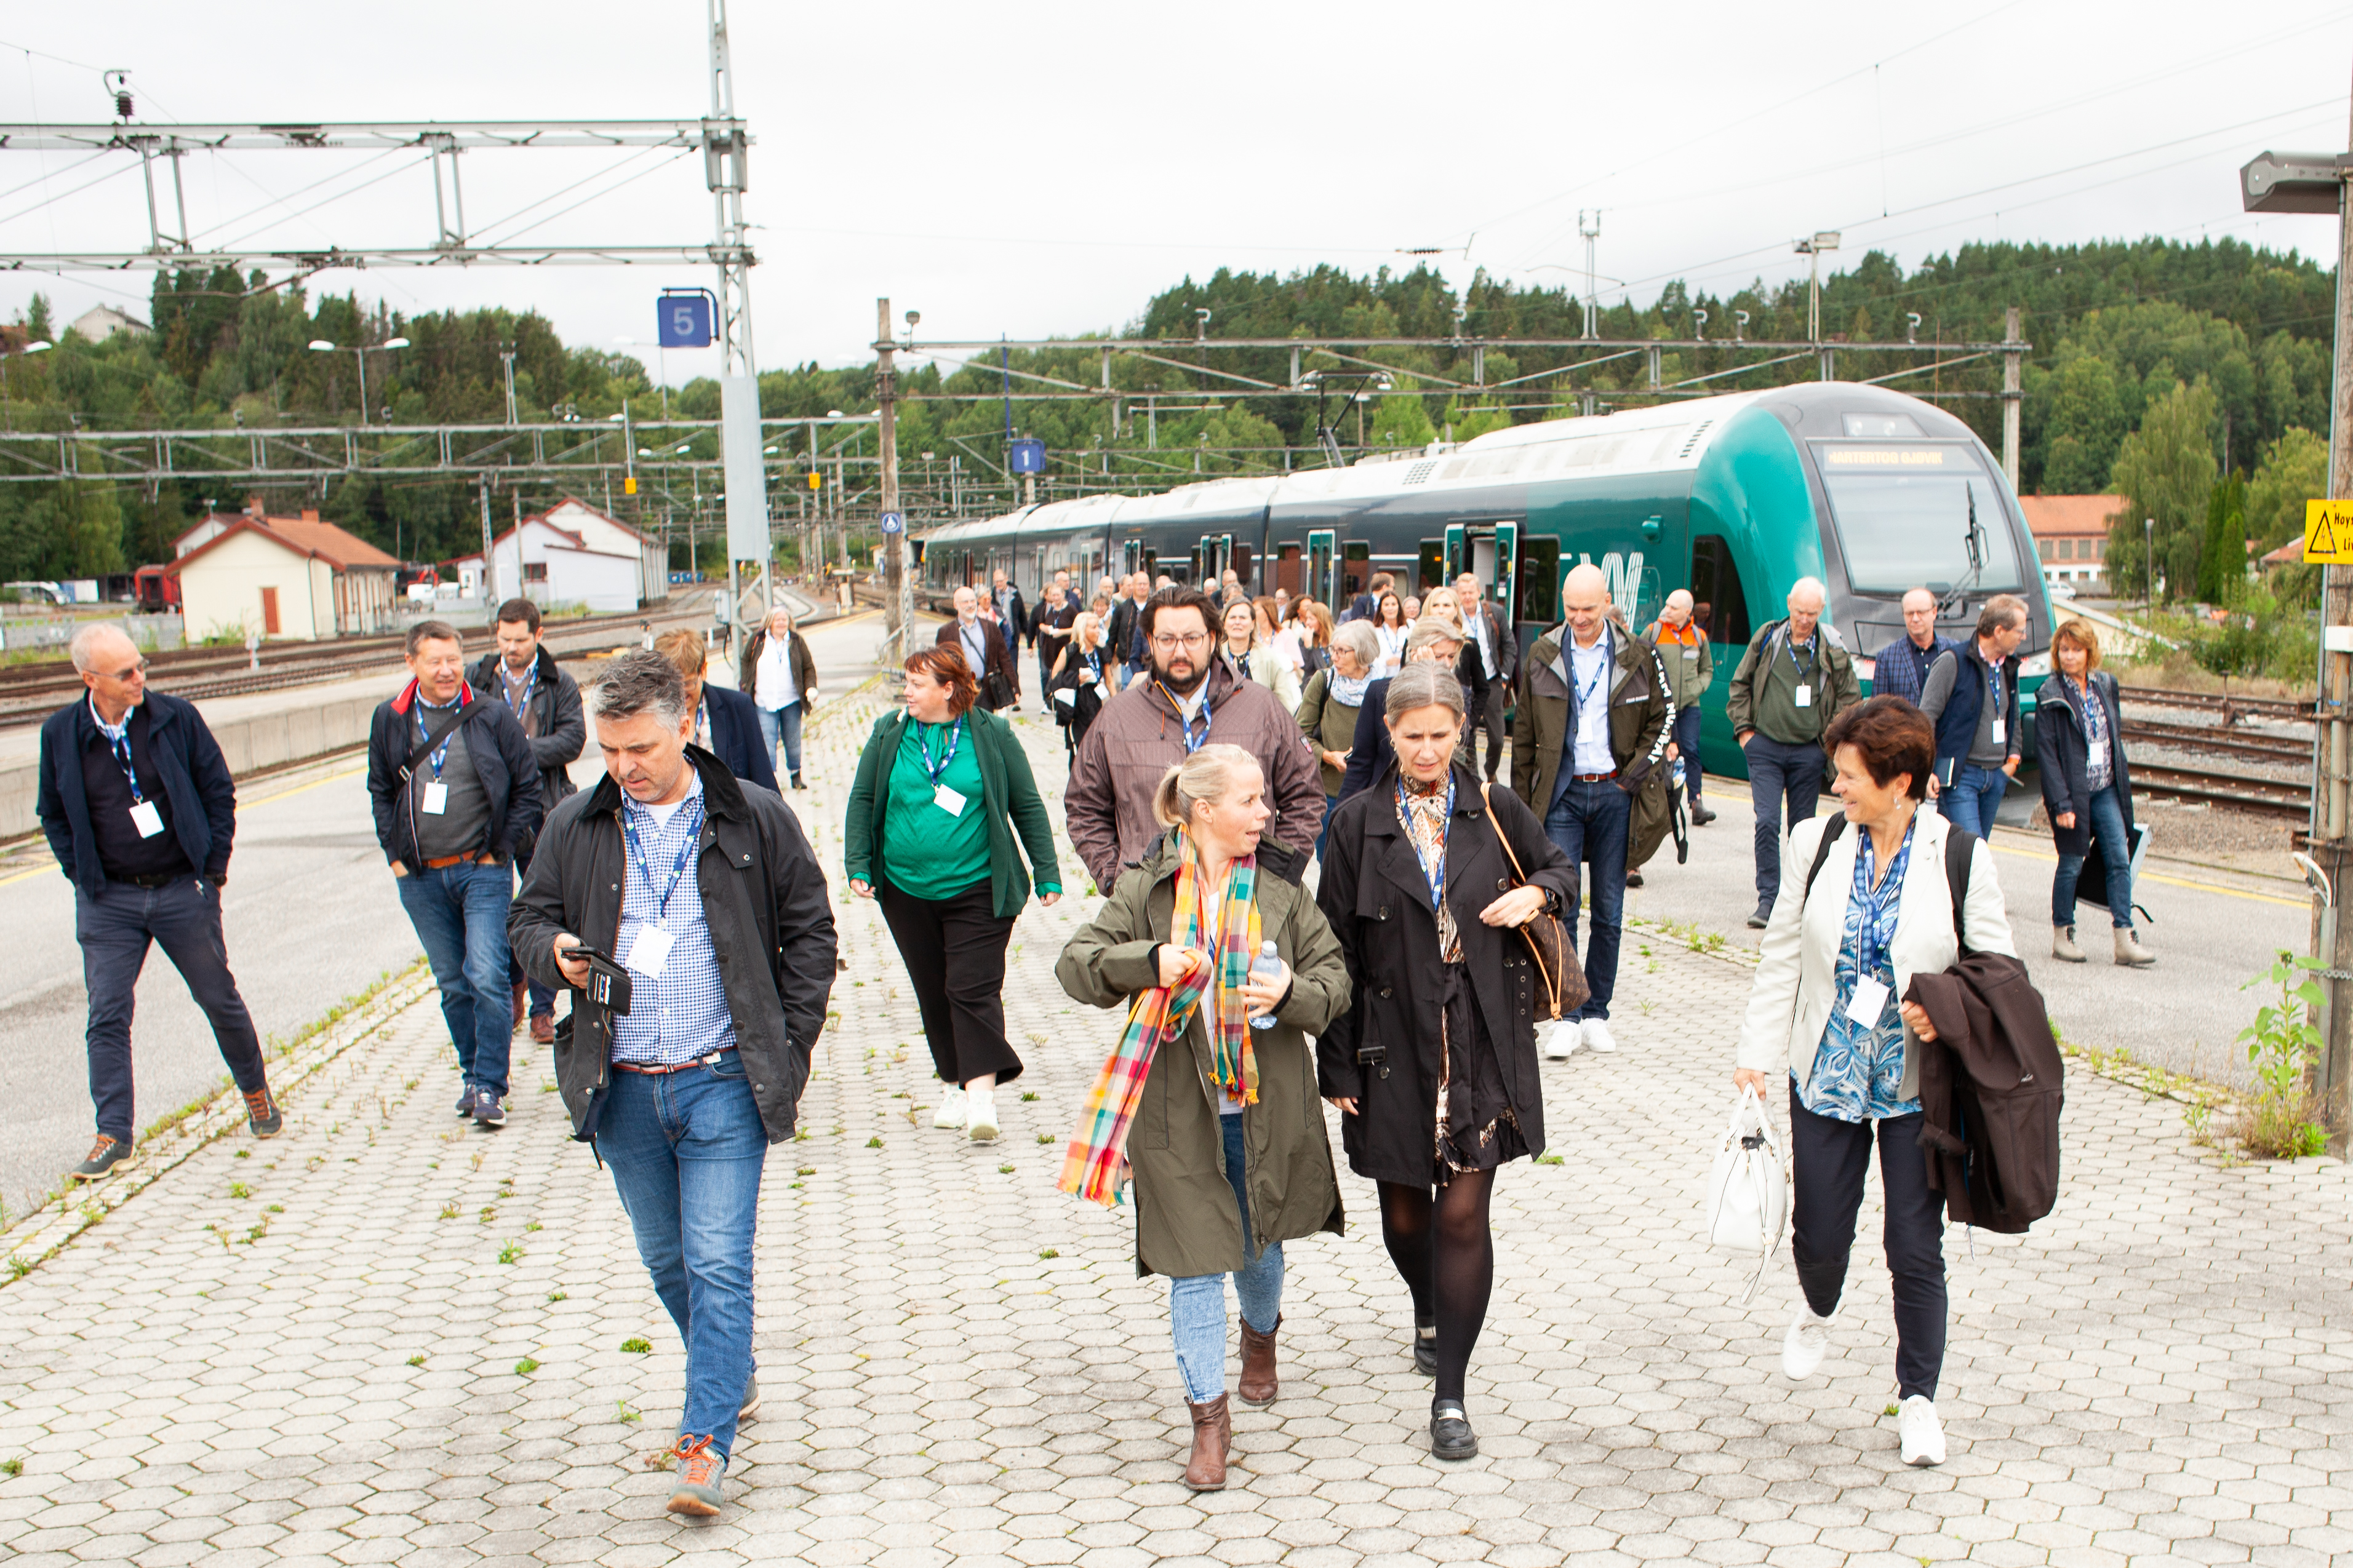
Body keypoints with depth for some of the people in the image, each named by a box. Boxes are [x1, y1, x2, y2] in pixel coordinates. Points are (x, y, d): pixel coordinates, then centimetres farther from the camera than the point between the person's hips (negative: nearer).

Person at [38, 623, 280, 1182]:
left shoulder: (177, 718, -7)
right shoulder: (61, 734, -4)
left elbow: (219, 791, 2)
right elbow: (52, 813, 10)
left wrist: (213, 869, -1)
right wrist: (81, 874, 2)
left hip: (182, 890, -1)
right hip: (108, 901, 1)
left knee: (219, 998, 11)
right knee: (107, 1017, -2)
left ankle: (256, 1091, 31)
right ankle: (113, 1134, 5)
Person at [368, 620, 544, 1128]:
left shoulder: (493, 716, -4)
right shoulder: (390, 720, 4)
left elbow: (527, 787, 2)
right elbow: (380, 791, 15)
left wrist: (501, 850, -3)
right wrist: (396, 853, 6)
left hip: (482, 871, -3)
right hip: (420, 877, 3)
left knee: (487, 976, -12)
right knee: (452, 983, 11)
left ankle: (490, 1087, -4)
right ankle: (473, 1073, 25)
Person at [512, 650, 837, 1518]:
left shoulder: (755, 820, -2)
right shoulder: (575, 827, 5)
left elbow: (809, 931, 3)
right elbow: (529, 916, 14)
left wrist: (788, 1047, -2)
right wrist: (555, 951, -11)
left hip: (722, 1084, -4)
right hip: (621, 1088, 4)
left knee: (718, 1263, -8)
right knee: (666, 1260, 16)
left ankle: (706, 1442, -2)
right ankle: (733, 1380, 38)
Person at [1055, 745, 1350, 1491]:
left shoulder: (1282, 889, -1)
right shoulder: (1145, 888, -5)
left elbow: (1333, 980, 2)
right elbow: (1075, 965, -8)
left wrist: (1289, 994, -20)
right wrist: (1150, 960, -24)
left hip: (1266, 1104, 2)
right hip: (1178, 1105, -2)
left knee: (1258, 1243, 20)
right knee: (1196, 1261, -1)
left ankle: (1261, 1334, 53)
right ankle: (1209, 1416, 11)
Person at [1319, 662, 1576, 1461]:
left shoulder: (1495, 812, 2)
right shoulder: (1357, 823, -2)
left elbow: (1560, 866, 19)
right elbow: (1337, 950, 0)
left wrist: (1539, 893, -7)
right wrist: (1336, 1065, -2)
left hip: (1482, 1042, 0)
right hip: (1393, 1045, 1)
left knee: (1463, 1214, -5)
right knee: (1405, 1214, 13)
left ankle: (1450, 1395, 5)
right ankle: (1430, 1314, 46)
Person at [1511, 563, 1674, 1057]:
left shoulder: (1636, 656, 1)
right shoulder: (1543, 655, 3)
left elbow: (1662, 719, 9)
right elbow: (1524, 734, 7)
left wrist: (1636, 773, -3)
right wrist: (1521, 802, 4)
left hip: (1613, 793, 1)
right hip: (1561, 794, 0)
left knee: (1609, 912, 6)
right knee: (1559, 905, -7)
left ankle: (1596, 1013, 16)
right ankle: (1565, 1017, 0)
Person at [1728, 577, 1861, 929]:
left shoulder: (1832, 648, 1)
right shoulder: (1767, 638, 2)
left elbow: (1850, 698, 11)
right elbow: (1740, 684, 11)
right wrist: (1744, 728, 4)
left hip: (1809, 751, 1)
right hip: (1765, 747, 0)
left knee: (1803, 827, 7)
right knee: (1767, 822, -10)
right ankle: (1768, 899, -7)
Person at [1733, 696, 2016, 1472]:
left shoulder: (1960, 858, -7)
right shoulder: (1815, 844, -1)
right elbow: (1782, 958, 5)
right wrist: (1760, 1053, 1)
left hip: (1918, 1086, -2)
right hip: (1827, 1077, 2)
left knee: (1916, 1248, 1)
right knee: (1819, 1234, 8)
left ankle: (1918, 1399, 21)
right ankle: (1817, 1313, 44)